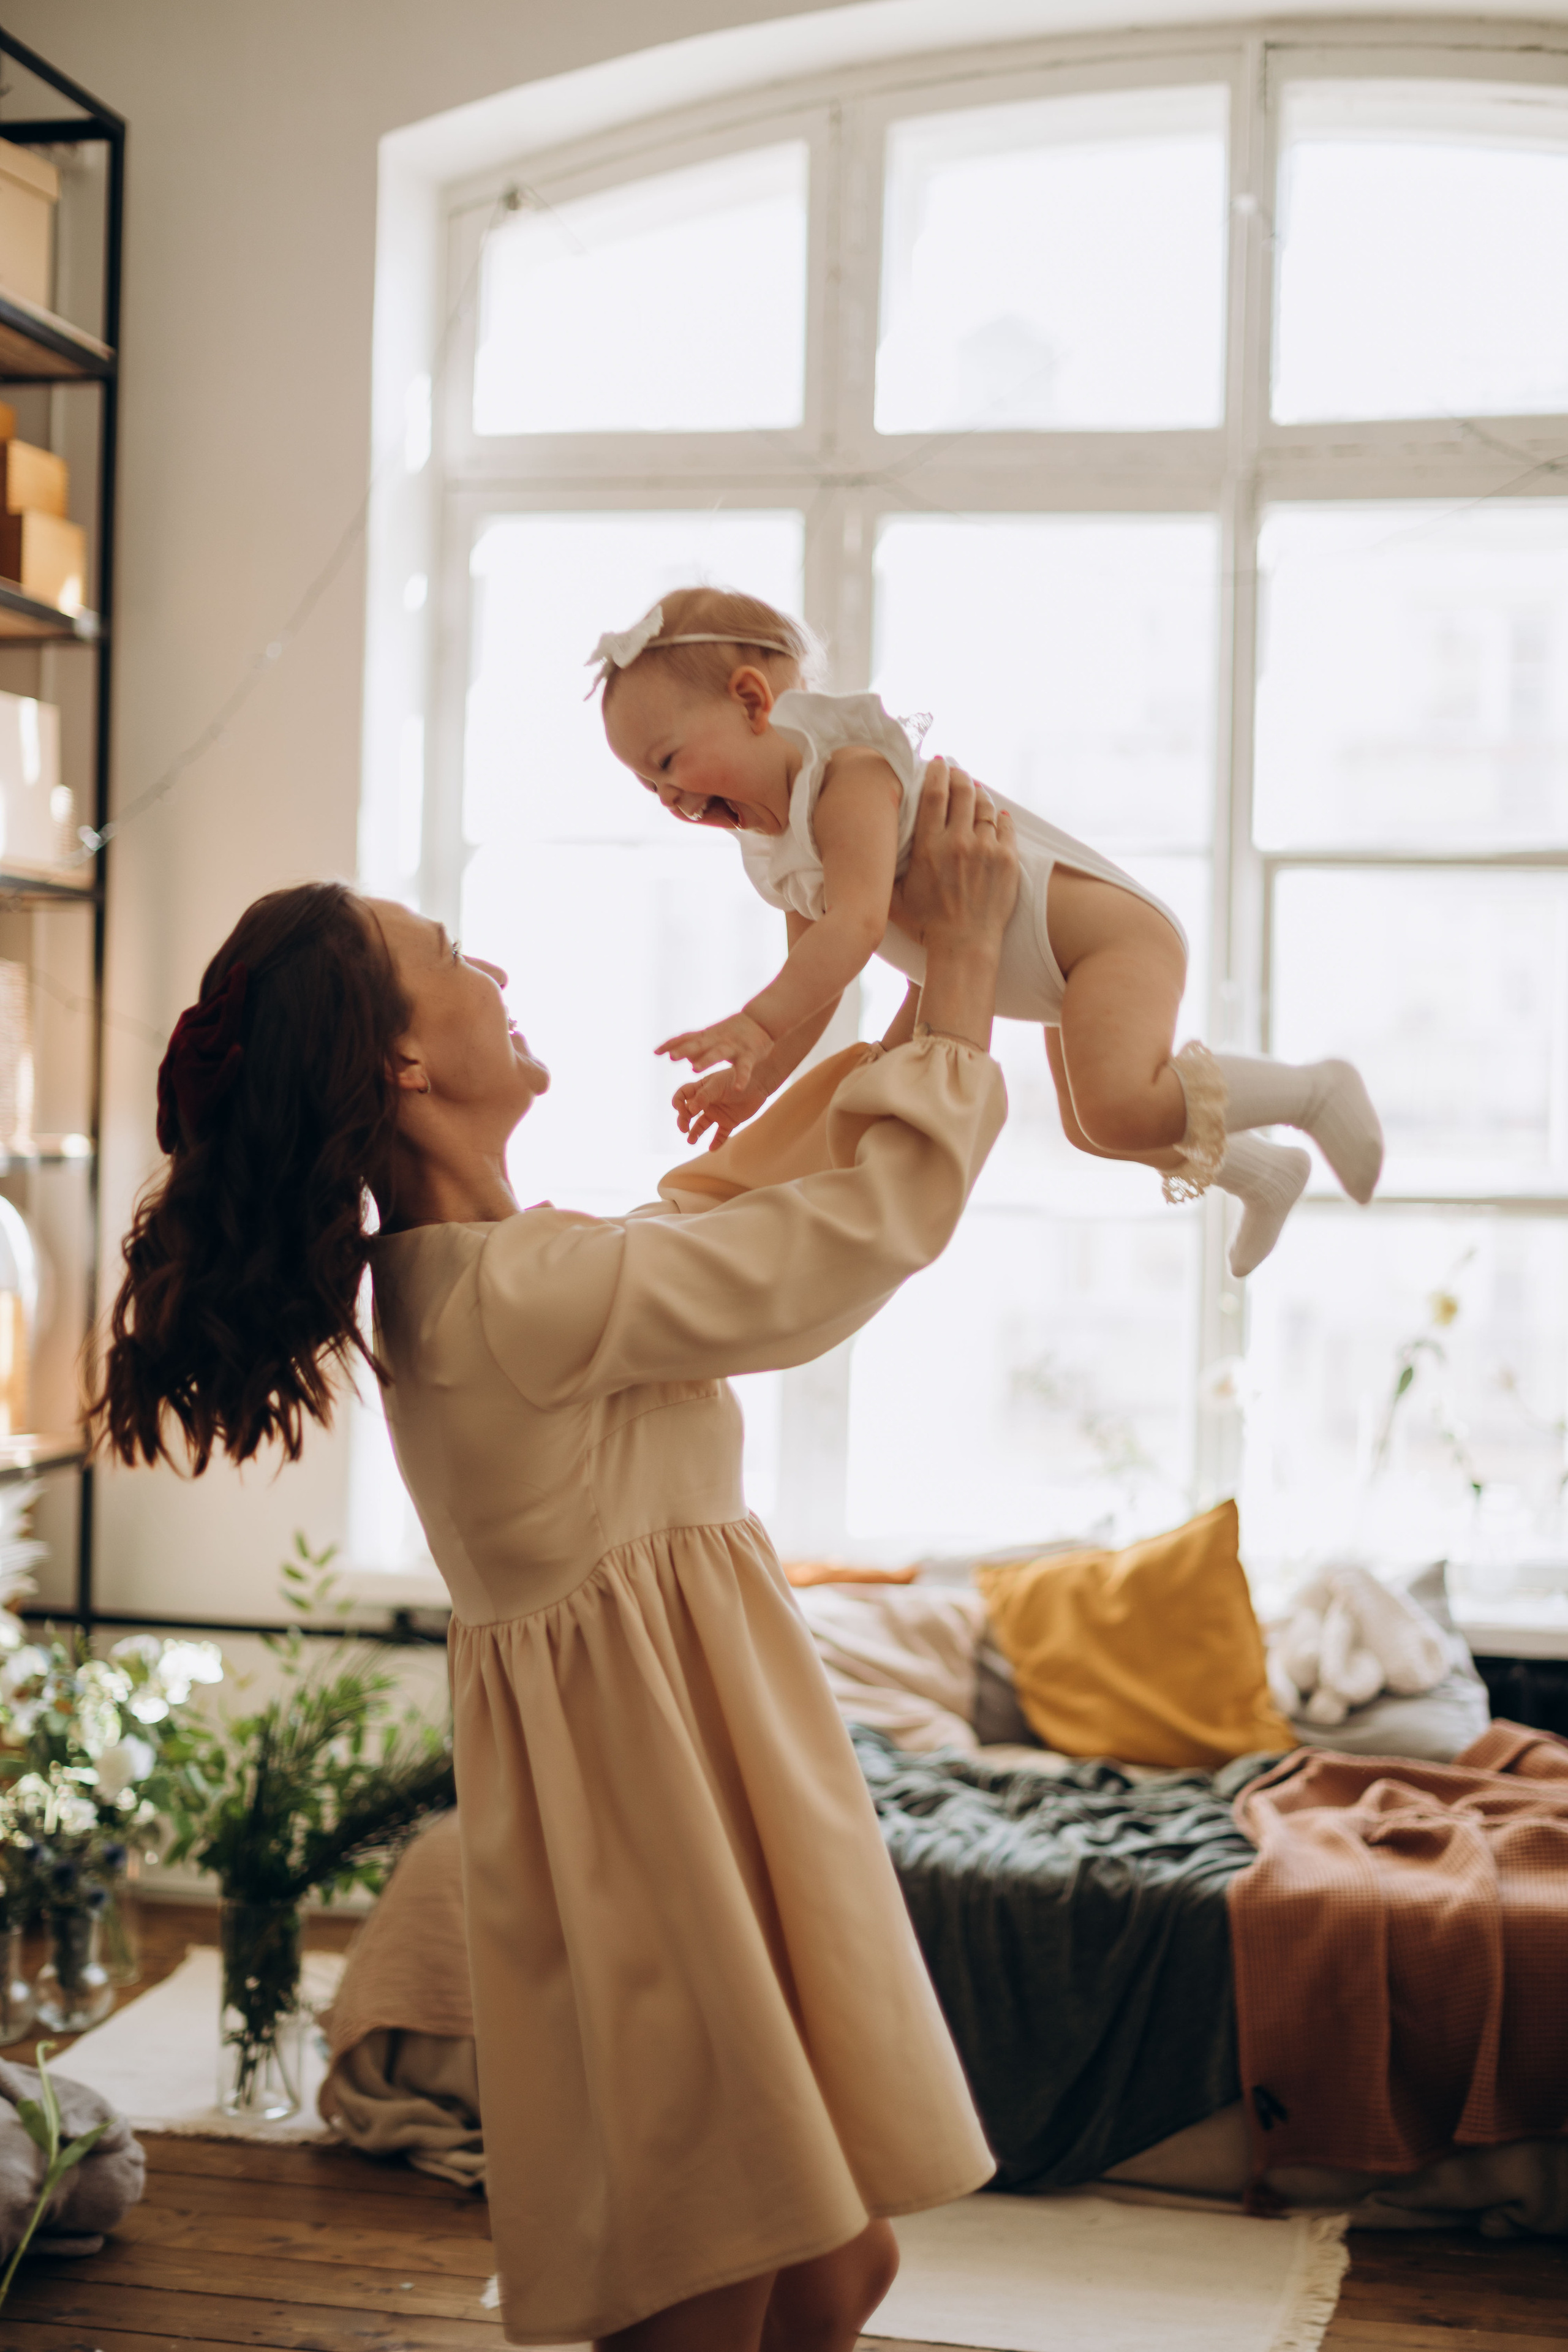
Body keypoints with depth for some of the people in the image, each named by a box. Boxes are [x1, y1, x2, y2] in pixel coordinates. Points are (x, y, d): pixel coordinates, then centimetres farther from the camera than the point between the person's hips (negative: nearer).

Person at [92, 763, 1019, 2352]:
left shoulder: (440, 1282, 7)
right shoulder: (525, 1294, -22)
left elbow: (715, 1203, 24)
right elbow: (882, 1214, -17)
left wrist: (904, 1001, 29)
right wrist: (964, 956, -5)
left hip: (660, 1770, 10)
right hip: (666, 1802, -10)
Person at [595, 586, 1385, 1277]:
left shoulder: (851, 775, -25)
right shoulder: (779, 859, 5)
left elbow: (856, 928, -38)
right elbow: (812, 988, 10)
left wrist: (755, 1025, -45)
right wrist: (754, 1084, -2)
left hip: (1110, 930, -11)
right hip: (1068, 972, 11)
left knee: (1118, 1108, -33)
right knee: (1091, 1126, 29)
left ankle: (1314, 1089, -10)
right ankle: (1264, 1176, 52)